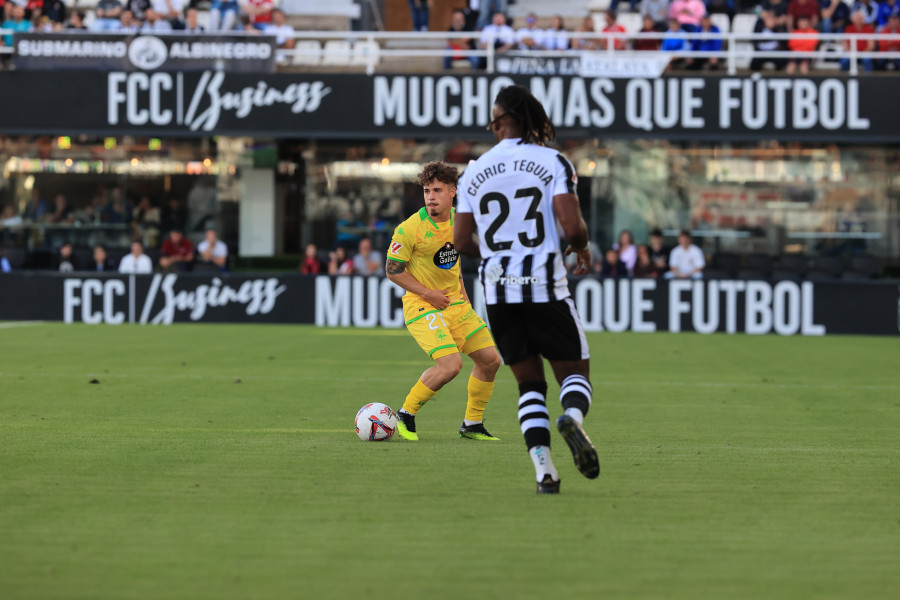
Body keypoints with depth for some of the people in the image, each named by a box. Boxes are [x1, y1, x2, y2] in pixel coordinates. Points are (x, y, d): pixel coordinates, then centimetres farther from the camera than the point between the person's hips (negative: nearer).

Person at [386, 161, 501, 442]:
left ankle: (472, 424, 22)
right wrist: (428, 293, -16)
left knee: (490, 359, 5)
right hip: (421, 305, -7)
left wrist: (460, 289, 12)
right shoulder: (409, 229, -19)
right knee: (450, 364, -23)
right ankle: (406, 414, -3)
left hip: (456, 303, 7)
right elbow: (393, 270, -13)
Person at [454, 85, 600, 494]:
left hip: (498, 291, 3)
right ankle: (572, 417, -25)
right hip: (545, 287, -3)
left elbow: (461, 241, 8)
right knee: (575, 371, 10)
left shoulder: (474, 173, 6)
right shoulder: (553, 163, -4)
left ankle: (543, 468, -5)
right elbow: (572, 227, -14)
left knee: (529, 382, 13)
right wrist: (583, 248, 9)